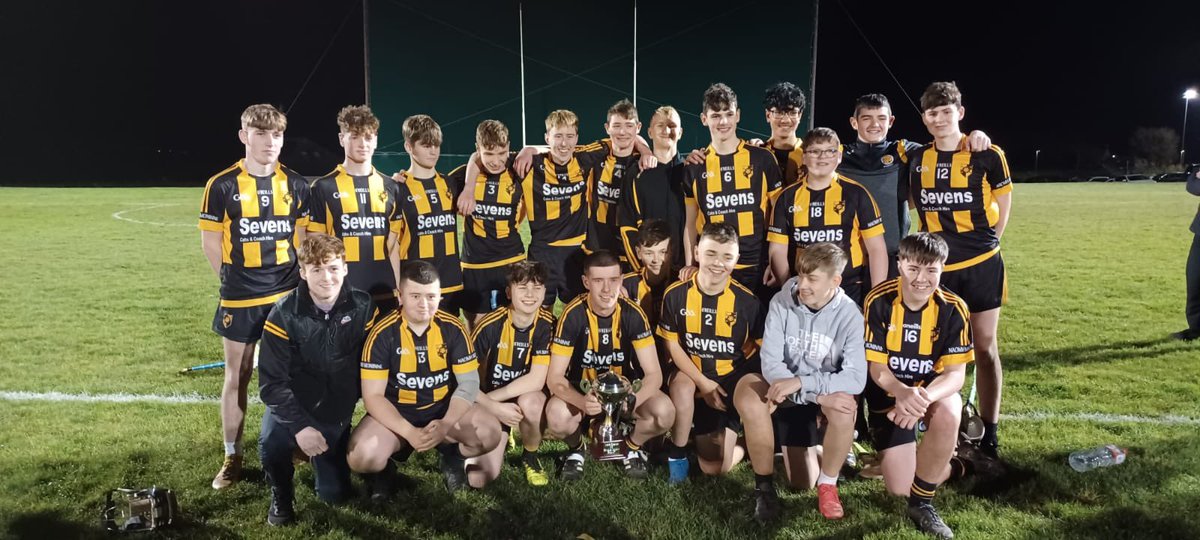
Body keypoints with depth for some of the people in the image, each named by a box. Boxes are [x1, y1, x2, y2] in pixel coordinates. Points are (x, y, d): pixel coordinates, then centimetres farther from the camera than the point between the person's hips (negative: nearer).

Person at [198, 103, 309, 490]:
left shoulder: (295, 184, 2)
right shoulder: (222, 185, -7)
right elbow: (210, 241, -1)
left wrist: (290, 277, 7)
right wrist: (237, 280, 4)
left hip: (287, 296, 2)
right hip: (239, 299, -2)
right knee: (237, 377, 7)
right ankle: (232, 458, 17)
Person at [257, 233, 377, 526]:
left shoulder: (362, 307, -12)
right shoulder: (284, 314, -18)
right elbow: (272, 383, -18)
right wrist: (300, 426, -27)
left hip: (337, 411, 2)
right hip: (293, 405, -2)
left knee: (334, 494, 4)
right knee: (271, 444, -34)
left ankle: (322, 454, 38)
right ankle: (281, 493, 2)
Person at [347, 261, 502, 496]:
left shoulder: (453, 328, -8)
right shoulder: (383, 334, -14)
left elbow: (469, 382, -7)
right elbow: (373, 396, -15)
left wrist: (446, 425, -24)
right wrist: (409, 432, -29)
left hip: (444, 409, 2)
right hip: (395, 414, -2)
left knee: (490, 432, -24)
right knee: (361, 457, -30)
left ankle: (452, 455, 10)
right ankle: (383, 468, 9)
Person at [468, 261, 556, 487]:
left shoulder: (547, 324, -17)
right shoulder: (491, 325, -19)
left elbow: (537, 380, -21)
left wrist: (492, 397, -22)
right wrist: (493, 407, -25)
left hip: (527, 397, 0)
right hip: (490, 405, 0)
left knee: (530, 402, -37)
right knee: (479, 478, -15)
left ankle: (530, 457, -5)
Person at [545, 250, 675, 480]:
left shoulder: (633, 313, -17)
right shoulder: (573, 314, -21)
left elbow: (654, 374, -16)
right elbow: (554, 377, -20)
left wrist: (633, 401, -38)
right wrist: (583, 402, -41)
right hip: (581, 389, -1)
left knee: (664, 412, -28)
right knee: (556, 417, -35)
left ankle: (632, 446, 7)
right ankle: (576, 448, 4)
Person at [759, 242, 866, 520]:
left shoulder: (849, 315, -18)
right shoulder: (781, 304, -17)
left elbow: (856, 378, -26)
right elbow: (770, 365, -21)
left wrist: (801, 382, -35)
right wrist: (818, 396, -32)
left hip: (830, 392, -1)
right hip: (791, 396, 1)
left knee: (844, 409, -37)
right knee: (801, 484, 0)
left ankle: (828, 482, -11)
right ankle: (813, 443, 36)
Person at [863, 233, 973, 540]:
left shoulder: (953, 308, -15)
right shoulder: (879, 301, -19)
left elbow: (956, 374, -18)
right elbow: (876, 368, -16)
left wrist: (924, 398, -40)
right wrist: (903, 393, -40)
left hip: (934, 388, 1)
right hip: (889, 393, 0)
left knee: (948, 414, -38)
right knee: (900, 488, -7)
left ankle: (922, 502, -15)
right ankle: (951, 464, 30)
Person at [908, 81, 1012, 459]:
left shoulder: (987, 155, -6)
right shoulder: (917, 159, 2)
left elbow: (1003, 200, 5)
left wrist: (984, 241, 5)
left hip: (980, 265, -2)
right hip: (935, 267, 3)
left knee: (985, 348, 4)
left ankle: (989, 436, 13)